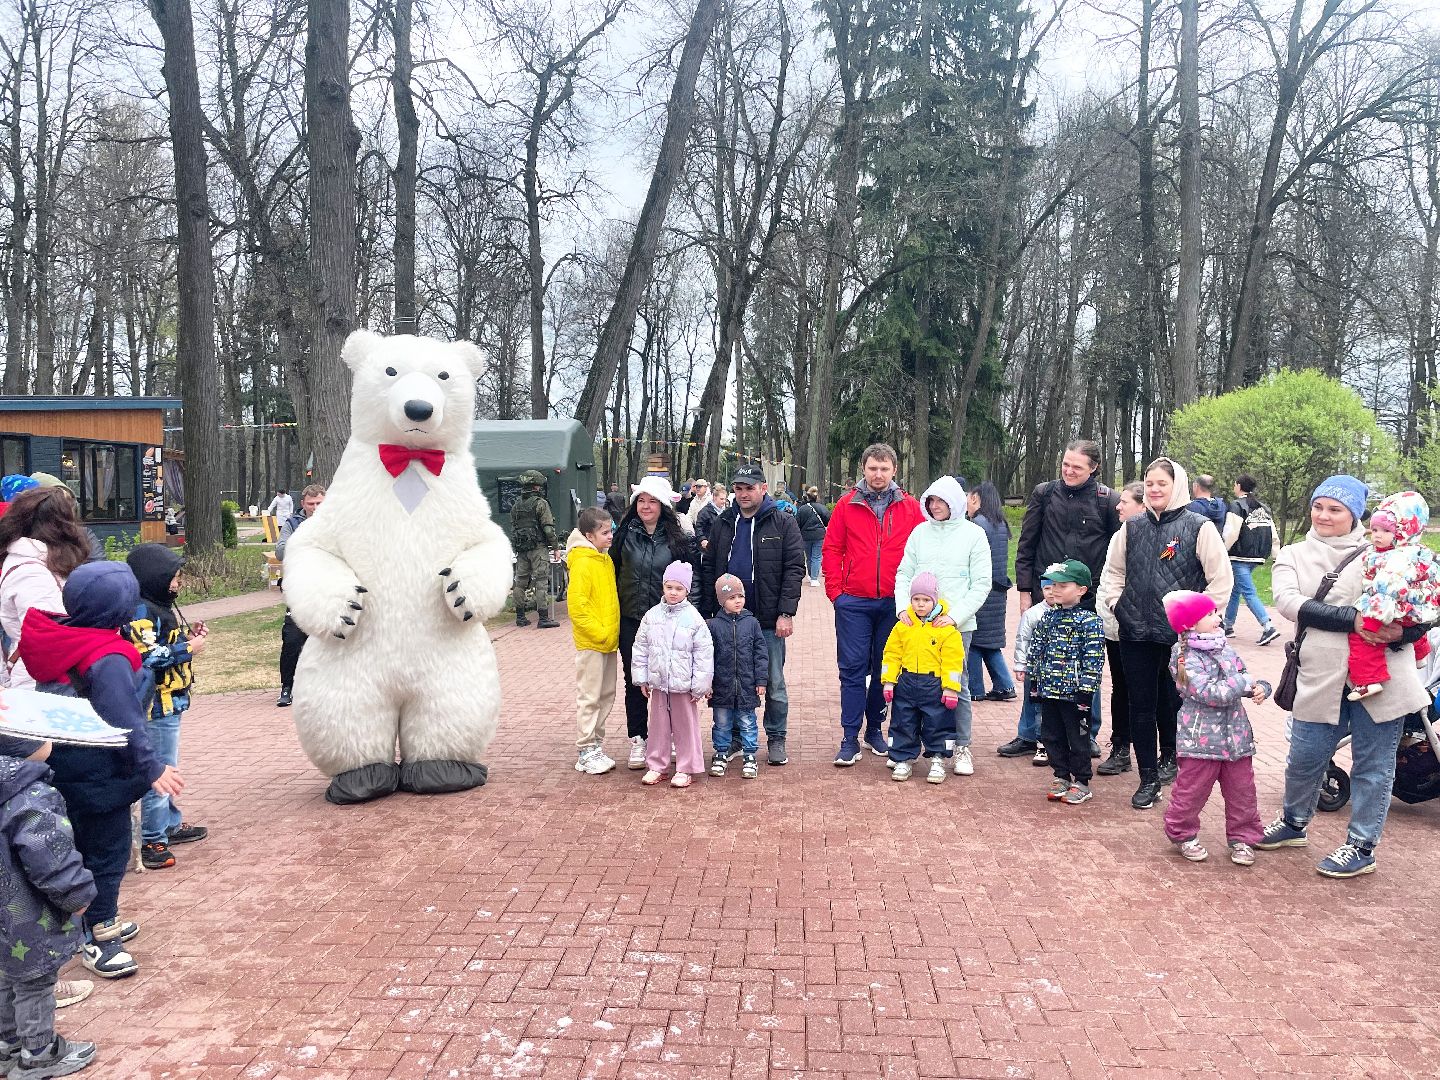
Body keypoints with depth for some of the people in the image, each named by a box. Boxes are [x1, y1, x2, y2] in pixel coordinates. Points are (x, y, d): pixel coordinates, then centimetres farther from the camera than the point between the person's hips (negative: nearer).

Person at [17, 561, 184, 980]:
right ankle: (97, 940, 14)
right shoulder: (107, 659, -25)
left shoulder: (55, 642, 0)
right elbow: (124, 720, -27)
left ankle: (100, 923, 35)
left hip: (63, 768, 9)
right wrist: (151, 767, -24)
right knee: (108, 851, 5)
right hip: (99, 775, -9)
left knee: (85, 847, 21)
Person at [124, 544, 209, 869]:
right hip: (157, 705, -11)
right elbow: (147, 657, -27)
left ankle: (171, 823, 35)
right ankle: (152, 841, 2)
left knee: (166, 768, 22)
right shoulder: (141, 611, -19)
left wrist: (190, 635, 5)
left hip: (170, 701, 11)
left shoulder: (161, 606, 12)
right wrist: (189, 648, -19)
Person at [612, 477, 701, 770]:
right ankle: (638, 740, 16)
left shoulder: (677, 539, 1)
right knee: (635, 681, 6)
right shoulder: (625, 535, 3)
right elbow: (612, 572, 9)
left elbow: (691, 576, 5)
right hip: (631, 621, 1)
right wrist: (613, 611, 6)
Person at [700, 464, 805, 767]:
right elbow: (708, 569, 10)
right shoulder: (722, 524, 9)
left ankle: (776, 739, 19)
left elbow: (794, 569, -7)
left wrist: (786, 613, -14)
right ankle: (733, 737, 23)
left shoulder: (782, 523, -2)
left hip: (769, 620, -3)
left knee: (774, 683, 6)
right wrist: (707, 611, 2)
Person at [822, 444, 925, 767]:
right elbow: (831, 550, 3)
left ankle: (875, 730, 25)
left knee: (884, 668, 11)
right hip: (854, 602, -1)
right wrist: (835, 590, -3)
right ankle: (850, 739, 5)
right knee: (853, 669, 0)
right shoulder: (847, 505, 2)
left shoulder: (910, 507, 3)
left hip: (894, 603, 1)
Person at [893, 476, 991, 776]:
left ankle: (962, 748, 14)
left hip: (957, 624, -3)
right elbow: (904, 573, 10)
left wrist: (955, 615, -13)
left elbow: (981, 584, -3)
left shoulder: (973, 534, 1)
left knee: (957, 684, 2)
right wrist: (903, 607, -7)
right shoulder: (920, 532, 9)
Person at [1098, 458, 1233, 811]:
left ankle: (1169, 757, 36)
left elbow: (1222, 579, -5)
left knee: (1173, 703, 9)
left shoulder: (1199, 527, -5)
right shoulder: (1132, 528, 7)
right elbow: (1112, 571, 19)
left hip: (1180, 636, -3)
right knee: (1141, 706, 5)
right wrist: (1116, 605, 7)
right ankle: (1148, 779, 15)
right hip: (1136, 635, 3)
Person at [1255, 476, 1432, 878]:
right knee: (1303, 759, 11)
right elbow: (1287, 601, -10)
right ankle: (1293, 823, 36)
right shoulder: (1293, 555, 8)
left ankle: (1362, 847, 22)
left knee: (1372, 765, 7)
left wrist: (1402, 631, -20)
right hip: (1322, 677, 2)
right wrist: (1352, 618, -22)